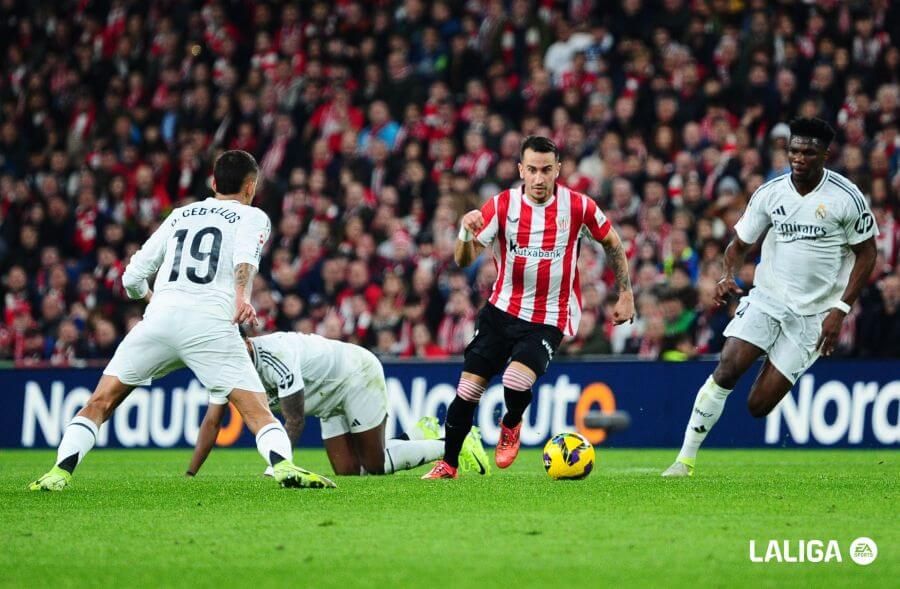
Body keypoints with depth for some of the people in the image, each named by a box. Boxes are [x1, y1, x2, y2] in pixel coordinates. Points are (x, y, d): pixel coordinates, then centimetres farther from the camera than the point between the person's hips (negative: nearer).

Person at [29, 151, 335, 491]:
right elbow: (245, 257, -8)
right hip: (211, 322, -3)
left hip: (160, 317, 3)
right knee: (257, 409, -4)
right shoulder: (252, 217, 17)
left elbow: (132, 278, 28)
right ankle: (283, 466, -29)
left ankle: (60, 472, -5)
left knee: (100, 402, 10)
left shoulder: (180, 215, 29)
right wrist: (242, 295, -24)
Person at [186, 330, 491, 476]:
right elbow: (212, 422, -10)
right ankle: (421, 437, 22)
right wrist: (189, 474, -16)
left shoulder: (275, 356, -36)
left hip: (357, 375, -9)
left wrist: (275, 467, -37)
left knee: (375, 466, -6)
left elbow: (295, 421, -33)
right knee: (348, 471, 3)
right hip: (333, 399, 9)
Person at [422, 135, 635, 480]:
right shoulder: (502, 205, -8)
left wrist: (626, 294, 7)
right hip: (501, 309, 2)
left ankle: (511, 426, 12)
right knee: (467, 389, -2)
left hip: (549, 319, -2)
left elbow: (611, 242, 9)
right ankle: (448, 465, 19)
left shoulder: (578, 206, -9)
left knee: (516, 382, -24)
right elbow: (463, 261, -13)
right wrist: (466, 232, -34)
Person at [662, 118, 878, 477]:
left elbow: (867, 254, -2)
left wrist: (840, 310, -10)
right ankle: (686, 459, -13)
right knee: (726, 369, -19)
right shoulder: (770, 193, 0)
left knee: (759, 405, -8)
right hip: (766, 299, 2)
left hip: (813, 313, -2)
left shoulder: (846, 197, -9)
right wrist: (728, 276, -14)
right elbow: (740, 244, 9)